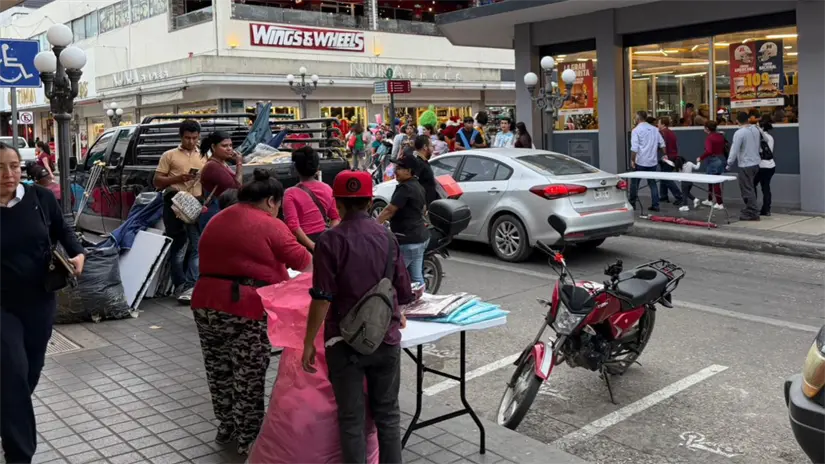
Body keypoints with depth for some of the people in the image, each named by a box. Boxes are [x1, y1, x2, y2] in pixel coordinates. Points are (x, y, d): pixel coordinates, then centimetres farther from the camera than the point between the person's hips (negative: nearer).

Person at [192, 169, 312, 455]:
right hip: (247, 308, -7)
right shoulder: (270, 226, -6)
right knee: (249, 376, 3)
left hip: (207, 302, 7)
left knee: (219, 370, 17)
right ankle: (248, 439, 13)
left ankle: (226, 427, 31)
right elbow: (301, 261, -4)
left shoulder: (216, 221, 17)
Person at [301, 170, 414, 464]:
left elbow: (322, 299, -15)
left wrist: (309, 342, -6)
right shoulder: (387, 238, 1)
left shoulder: (331, 240, -11)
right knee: (387, 413, 16)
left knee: (351, 417, 8)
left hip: (345, 341, -3)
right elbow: (404, 294, 5)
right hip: (386, 339, 3)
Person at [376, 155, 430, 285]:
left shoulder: (405, 188, -17)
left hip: (407, 241, -10)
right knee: (416, 278, 13)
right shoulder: (418, 187, 13)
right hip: (420, 237, 10)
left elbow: (389, 210, -20)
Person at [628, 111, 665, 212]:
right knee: (652, 183, 10)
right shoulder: (654, 129, 9)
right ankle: (655, 205, 6)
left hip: (640, 161, -5)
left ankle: (632, 203, 15)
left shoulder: (636, 130, -8)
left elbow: (634, 148, -16)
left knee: (634, 183, 9)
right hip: (652, 161, 5)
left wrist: (632, 160, -10)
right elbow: (662, 144, 11)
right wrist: (664, 154, 23)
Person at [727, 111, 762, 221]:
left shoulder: (739, 133, -17)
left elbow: (734, 150, -17)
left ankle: (753, 213, 0)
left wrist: (729, 165, -8)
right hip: (755, 163, 8)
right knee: (750, 188, 20)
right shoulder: (756, 129, 4)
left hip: (746, 165, -8)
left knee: (747, 190, -2)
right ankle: (749, 210, 28)